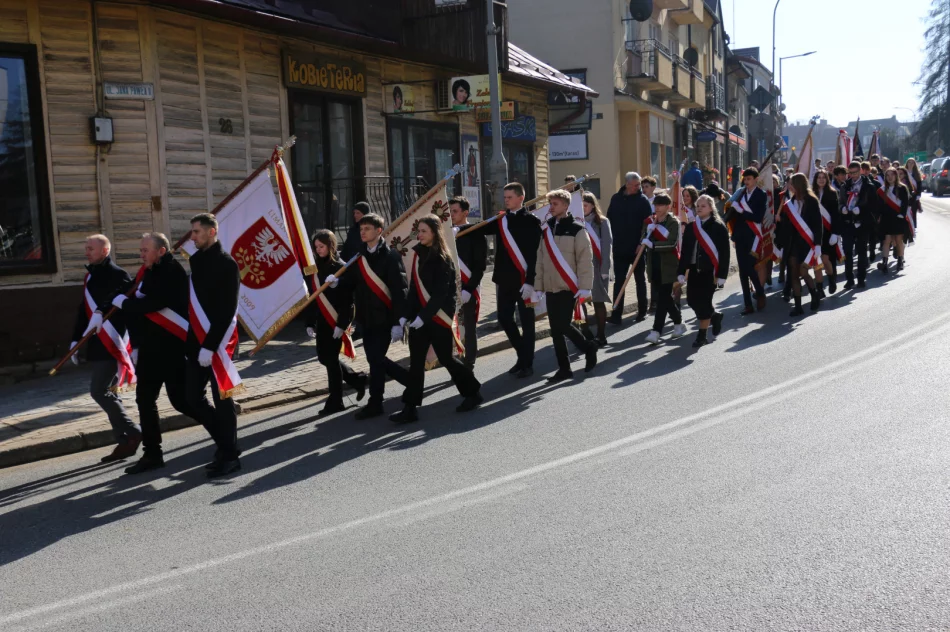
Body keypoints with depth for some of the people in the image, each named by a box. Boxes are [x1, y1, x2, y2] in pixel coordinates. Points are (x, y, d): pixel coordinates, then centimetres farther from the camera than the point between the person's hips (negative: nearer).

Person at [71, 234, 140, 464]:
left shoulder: (118, 275, -9)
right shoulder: (90, 276, 17)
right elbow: (83, 310, 21)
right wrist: (76, 339, 18)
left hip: (113, 344, -9)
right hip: (97, 345, 9)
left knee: (99, 391, -12)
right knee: (108, 393, 9)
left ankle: (132, 432, -2)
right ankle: (124, 442, 15)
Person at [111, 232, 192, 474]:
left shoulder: (174, 272, -13)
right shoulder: (147, 273, 13)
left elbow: (154, 303, -26)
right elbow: (138, 309, 15)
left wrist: (125, 303, -11)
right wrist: (137, 344, 11)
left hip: (174, 348, -9)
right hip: (150, 348, 9)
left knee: (181, 399, -6)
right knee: (145, 399, 9)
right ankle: (152, 454, 19)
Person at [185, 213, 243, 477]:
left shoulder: (226, 264, -11)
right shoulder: (197, 260, 13)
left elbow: (227, 310, -17)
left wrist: (210, 346, -21)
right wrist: (193, 341, 12)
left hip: (216, 345, -8)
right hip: (196, 343, 8)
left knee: (221, 399, 0)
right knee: (193, 398, 9)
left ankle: (230, 455, 11)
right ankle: (225, 443, 24)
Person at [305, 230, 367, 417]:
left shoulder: (341, 268, -10)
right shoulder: (317, 268, 10)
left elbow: (347, 299, -15)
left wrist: (341, 324, -20)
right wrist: (310, 322, 11)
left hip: (335, 321, -7)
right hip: (322, 321, 7)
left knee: (331, 358, -3)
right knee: (324, 357, 11)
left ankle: (335, 402, 9)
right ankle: (357, 379, 29)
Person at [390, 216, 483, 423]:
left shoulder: (442, 259, -11)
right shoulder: (418, 254, 9)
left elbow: (441, 292, -17)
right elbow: (414, 288, 9)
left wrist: (424, 316, -21)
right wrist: (406, 315, 2)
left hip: (439, 317, -6)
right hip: (419, 316, 6)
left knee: (445, 358, 3)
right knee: (416, 361, 4)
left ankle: (473, 392, 23)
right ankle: (410, 408, 6)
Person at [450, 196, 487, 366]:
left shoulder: (475, 234, -5)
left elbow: (480, 265, -10)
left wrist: (468, 289, -17)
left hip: (468, 290, -4)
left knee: (468, 328, 2)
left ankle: (468, 367, 9)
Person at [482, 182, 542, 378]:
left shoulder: (531, 221, -7)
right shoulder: (501, 219, 9)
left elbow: (535, 254, -12)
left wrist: (530, 281, -18)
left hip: (524, 280, -5)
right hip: (505, 279, 6)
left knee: (526, 321, 4)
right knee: (504, 317, 9)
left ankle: (527, 364, 14)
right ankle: (522, 354, 27)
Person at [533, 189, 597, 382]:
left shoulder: (576, 229, -5)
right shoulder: (546, 229, 12)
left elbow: (585, 259, -9)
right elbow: (540, 260, 14)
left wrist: (584, 288, -14)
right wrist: (538, 286, 11)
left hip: (569, 287, -6)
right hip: (551, 287, 6)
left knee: (563, 325, -11)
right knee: (555, 329, 5)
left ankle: (588, 347, 16)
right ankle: (564, 368, 14)